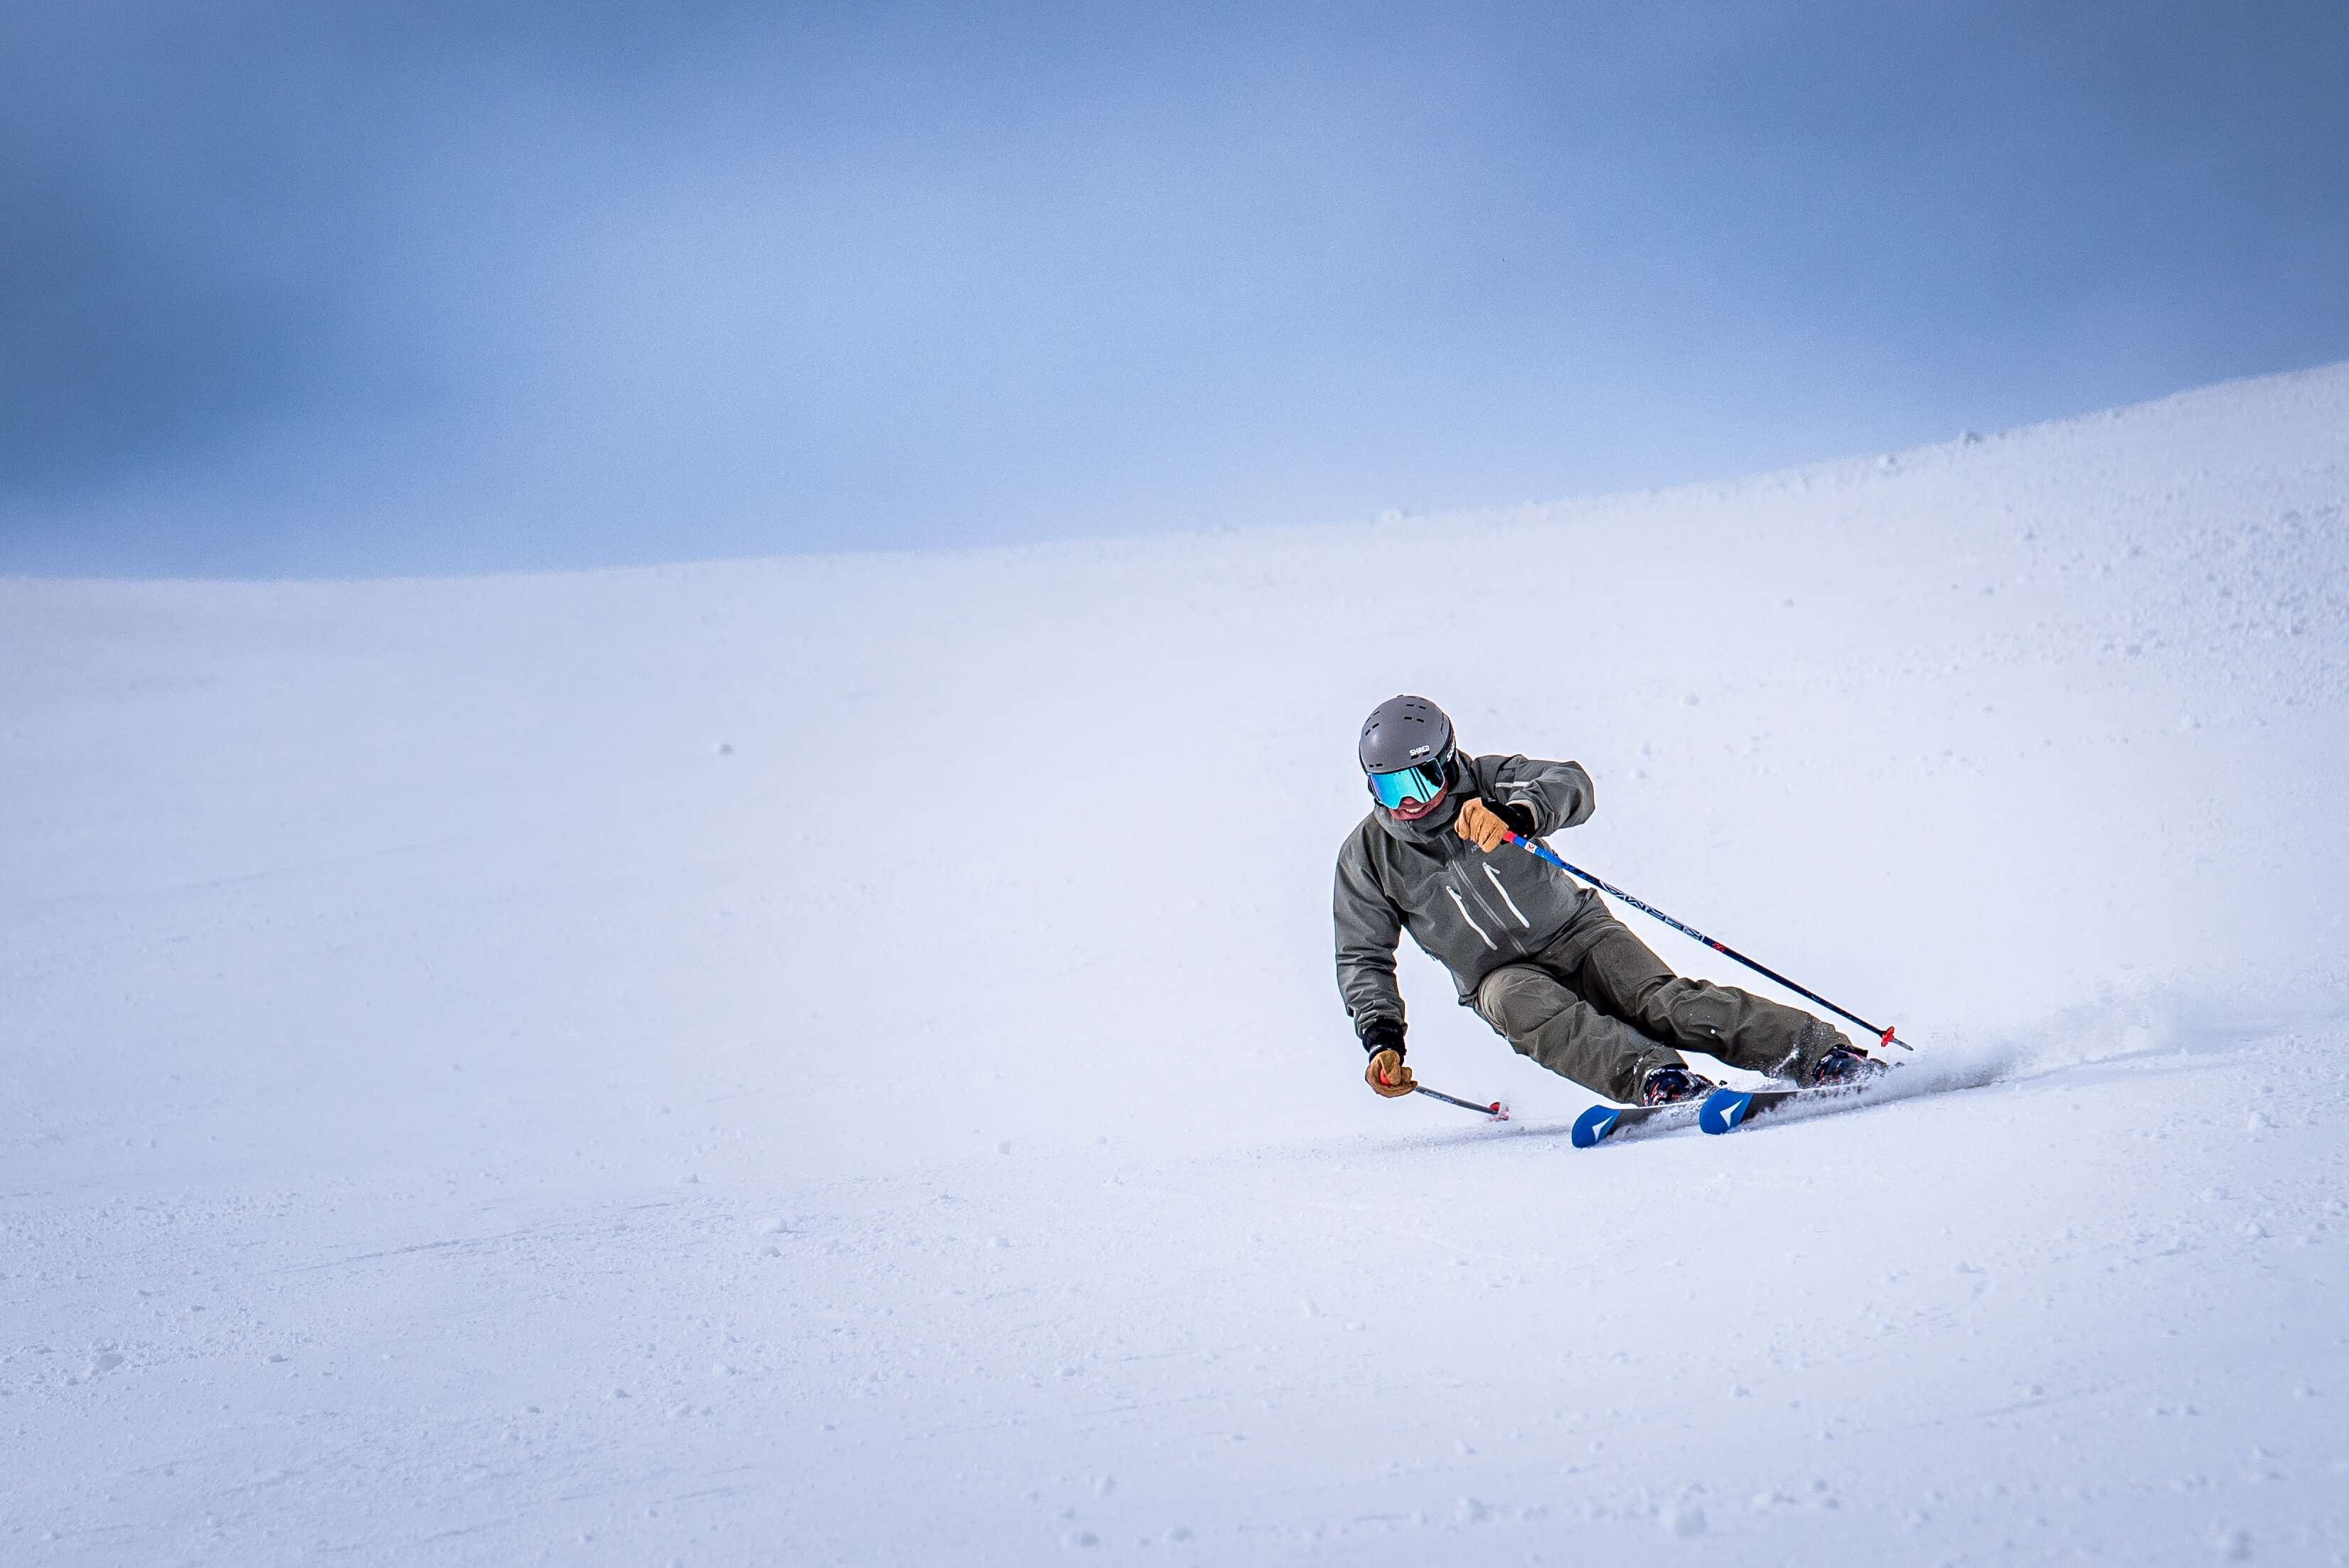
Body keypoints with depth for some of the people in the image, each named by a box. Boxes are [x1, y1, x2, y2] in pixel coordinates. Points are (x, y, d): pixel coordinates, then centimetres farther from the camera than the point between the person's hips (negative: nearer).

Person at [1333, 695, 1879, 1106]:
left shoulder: (1484, 785, -6)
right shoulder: (1368, 858, -2)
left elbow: (1570, 784, -23)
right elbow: (1363, 959, 6)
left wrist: (1518, 812, -46)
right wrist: (1381, 1034, -11)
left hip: (1575, 930, -1)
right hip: (1501, 976, 1)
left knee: (1662, 1001, -25)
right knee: (1531, 1010, -35)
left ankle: (1824, 1054, -34)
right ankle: (1654, 1078, -55)